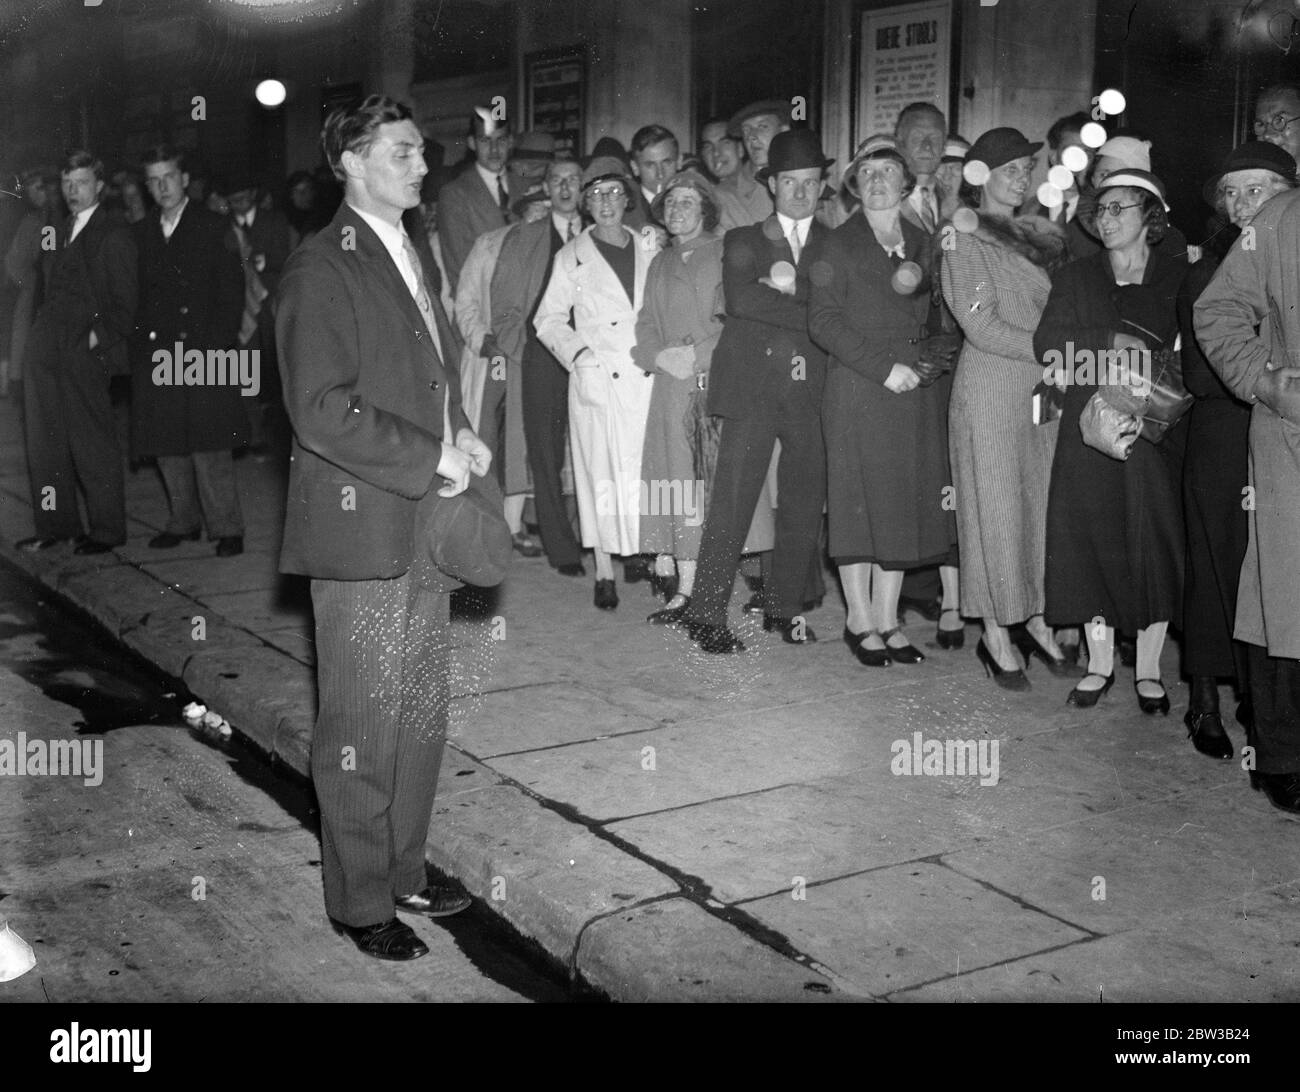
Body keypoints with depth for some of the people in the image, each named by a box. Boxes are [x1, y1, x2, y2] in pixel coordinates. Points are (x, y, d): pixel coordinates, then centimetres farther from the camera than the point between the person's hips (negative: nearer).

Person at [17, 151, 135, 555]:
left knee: (94, 445, -2)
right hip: (45, 353, 7)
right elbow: (51, 290, 21)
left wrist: (99, 336, -15)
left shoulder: (114, 236, -3)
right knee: (44, 442, 9)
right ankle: (56, 525, 18)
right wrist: (41, 337, 10)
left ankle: (106, 530, 7)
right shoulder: (58, 234, 19)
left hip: (85, 354, -7)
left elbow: (124, 302, -7)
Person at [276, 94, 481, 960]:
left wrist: (461, 440, 6)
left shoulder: (411, 258, 17)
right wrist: (431, 456, -17)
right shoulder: (322, 269, -11)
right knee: (364, 725, 1)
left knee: (424, 713, 14)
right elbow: (322, 411, -19)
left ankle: (404, 872, 29)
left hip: (424, 528, 8)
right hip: (359, 530, -8)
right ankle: (360, 903, 15)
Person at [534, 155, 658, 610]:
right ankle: (604, 573, 5)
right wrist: (577, 350, -9)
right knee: (601, 474, -1)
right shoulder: (572, 257, 6)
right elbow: (548, 318, 5)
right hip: (597, 380, -2)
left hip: (646, 377, 2)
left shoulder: (649, 251, 12)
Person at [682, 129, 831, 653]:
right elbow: (741, 300, -7)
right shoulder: (743, 241, 12)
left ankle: (785, 605, 19)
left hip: (811, 388, 2)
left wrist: (791, 285, -9)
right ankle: (706, 612, -1)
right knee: (732, 500, -6)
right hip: (753, 385, -2)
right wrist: (812, 313, -8)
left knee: (805, 502, 5)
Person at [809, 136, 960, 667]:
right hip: (857, 395, -4)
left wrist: (934, 357, -3)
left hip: (919, 395, 4)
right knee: (858, 501, -2)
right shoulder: (838, 246, 1)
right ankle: (860, 622, 8)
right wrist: (884, 367, -13)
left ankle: (887, 619, 12)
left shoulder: (925, 244, 16)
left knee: (907, 502, 4)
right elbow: (822, 320, -7)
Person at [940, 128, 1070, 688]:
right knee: (995, 506, 1)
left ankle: (1036, 620, 20)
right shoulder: (965, 237, -3)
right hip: (992, 389, -5)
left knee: (1044, 502, 8)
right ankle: (995, 635, 10)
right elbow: (982, 326, -11)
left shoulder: (1042, 235, 14)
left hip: (1048, 388, 5)